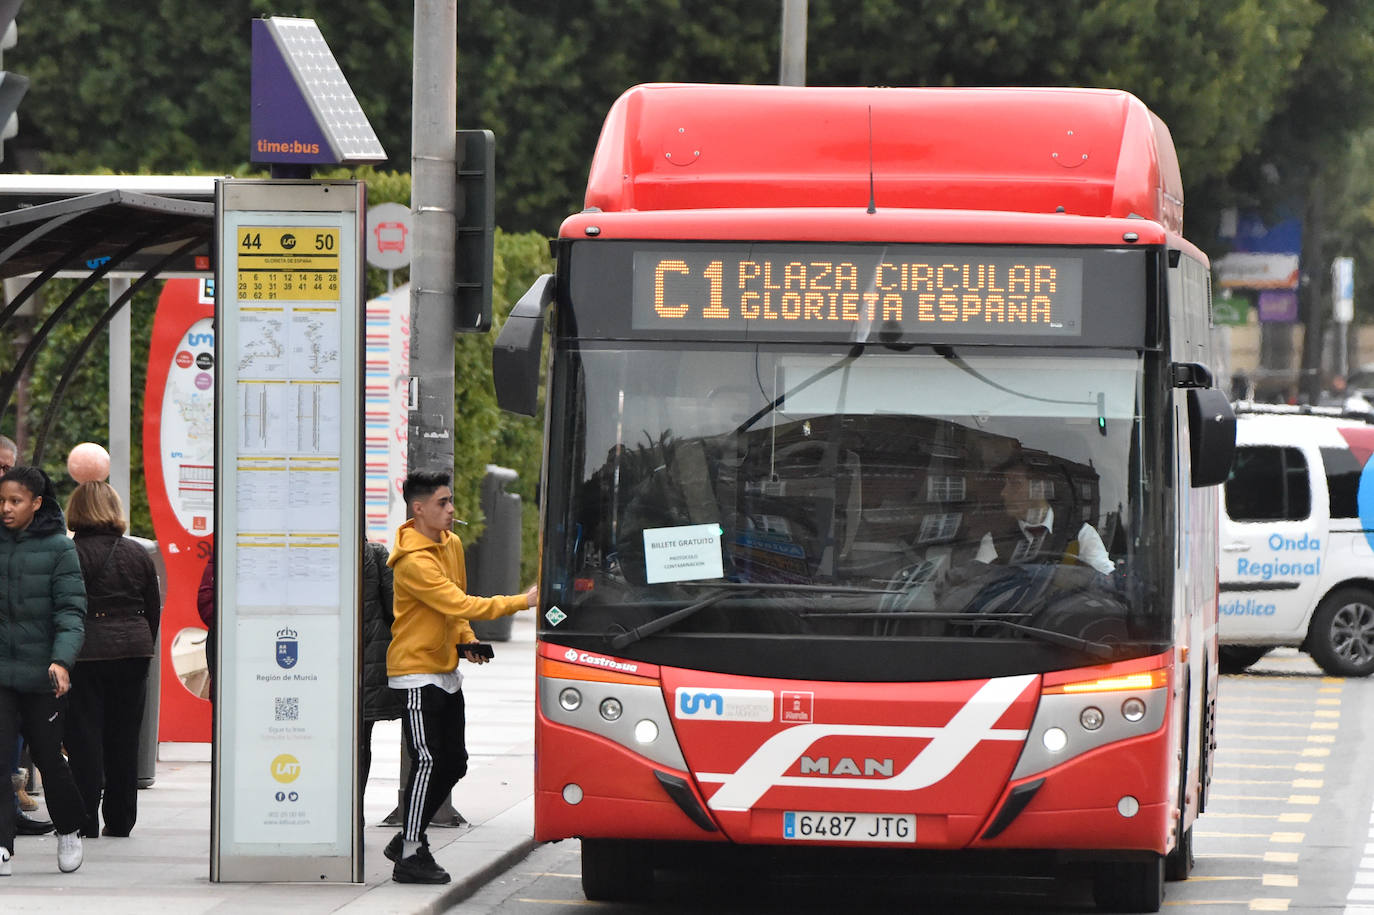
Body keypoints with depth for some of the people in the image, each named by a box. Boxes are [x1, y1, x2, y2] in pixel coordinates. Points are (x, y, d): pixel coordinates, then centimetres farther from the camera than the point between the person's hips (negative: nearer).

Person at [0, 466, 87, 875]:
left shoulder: (58, 548, -5)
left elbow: (71, 609, -9)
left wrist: (62, 660, -23)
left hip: (42, 672, -2)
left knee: (47, 755, 10)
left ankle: (69, 830, 35)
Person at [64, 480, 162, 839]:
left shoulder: (73, 554, -9)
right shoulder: (138, 554, 6)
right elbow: (154, 610, 10)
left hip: (88, 651, -4)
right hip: (134, 649, 4)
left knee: (84, 737, 1)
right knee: (124, 739, 10)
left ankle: (84, 820, -1)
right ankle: (120, 819, 15)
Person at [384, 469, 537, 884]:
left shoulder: (452, 543, 8)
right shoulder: (413, 561, -22)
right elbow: (458, 604, -28)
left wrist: (466, 640, 4)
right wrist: (521, 601, -28)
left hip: (446, 671, 9)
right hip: (417, 674, -9)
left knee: (454, 763, 11)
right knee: (428, 761, -10)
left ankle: (409, 837, 24)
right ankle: (410, 855, -4)